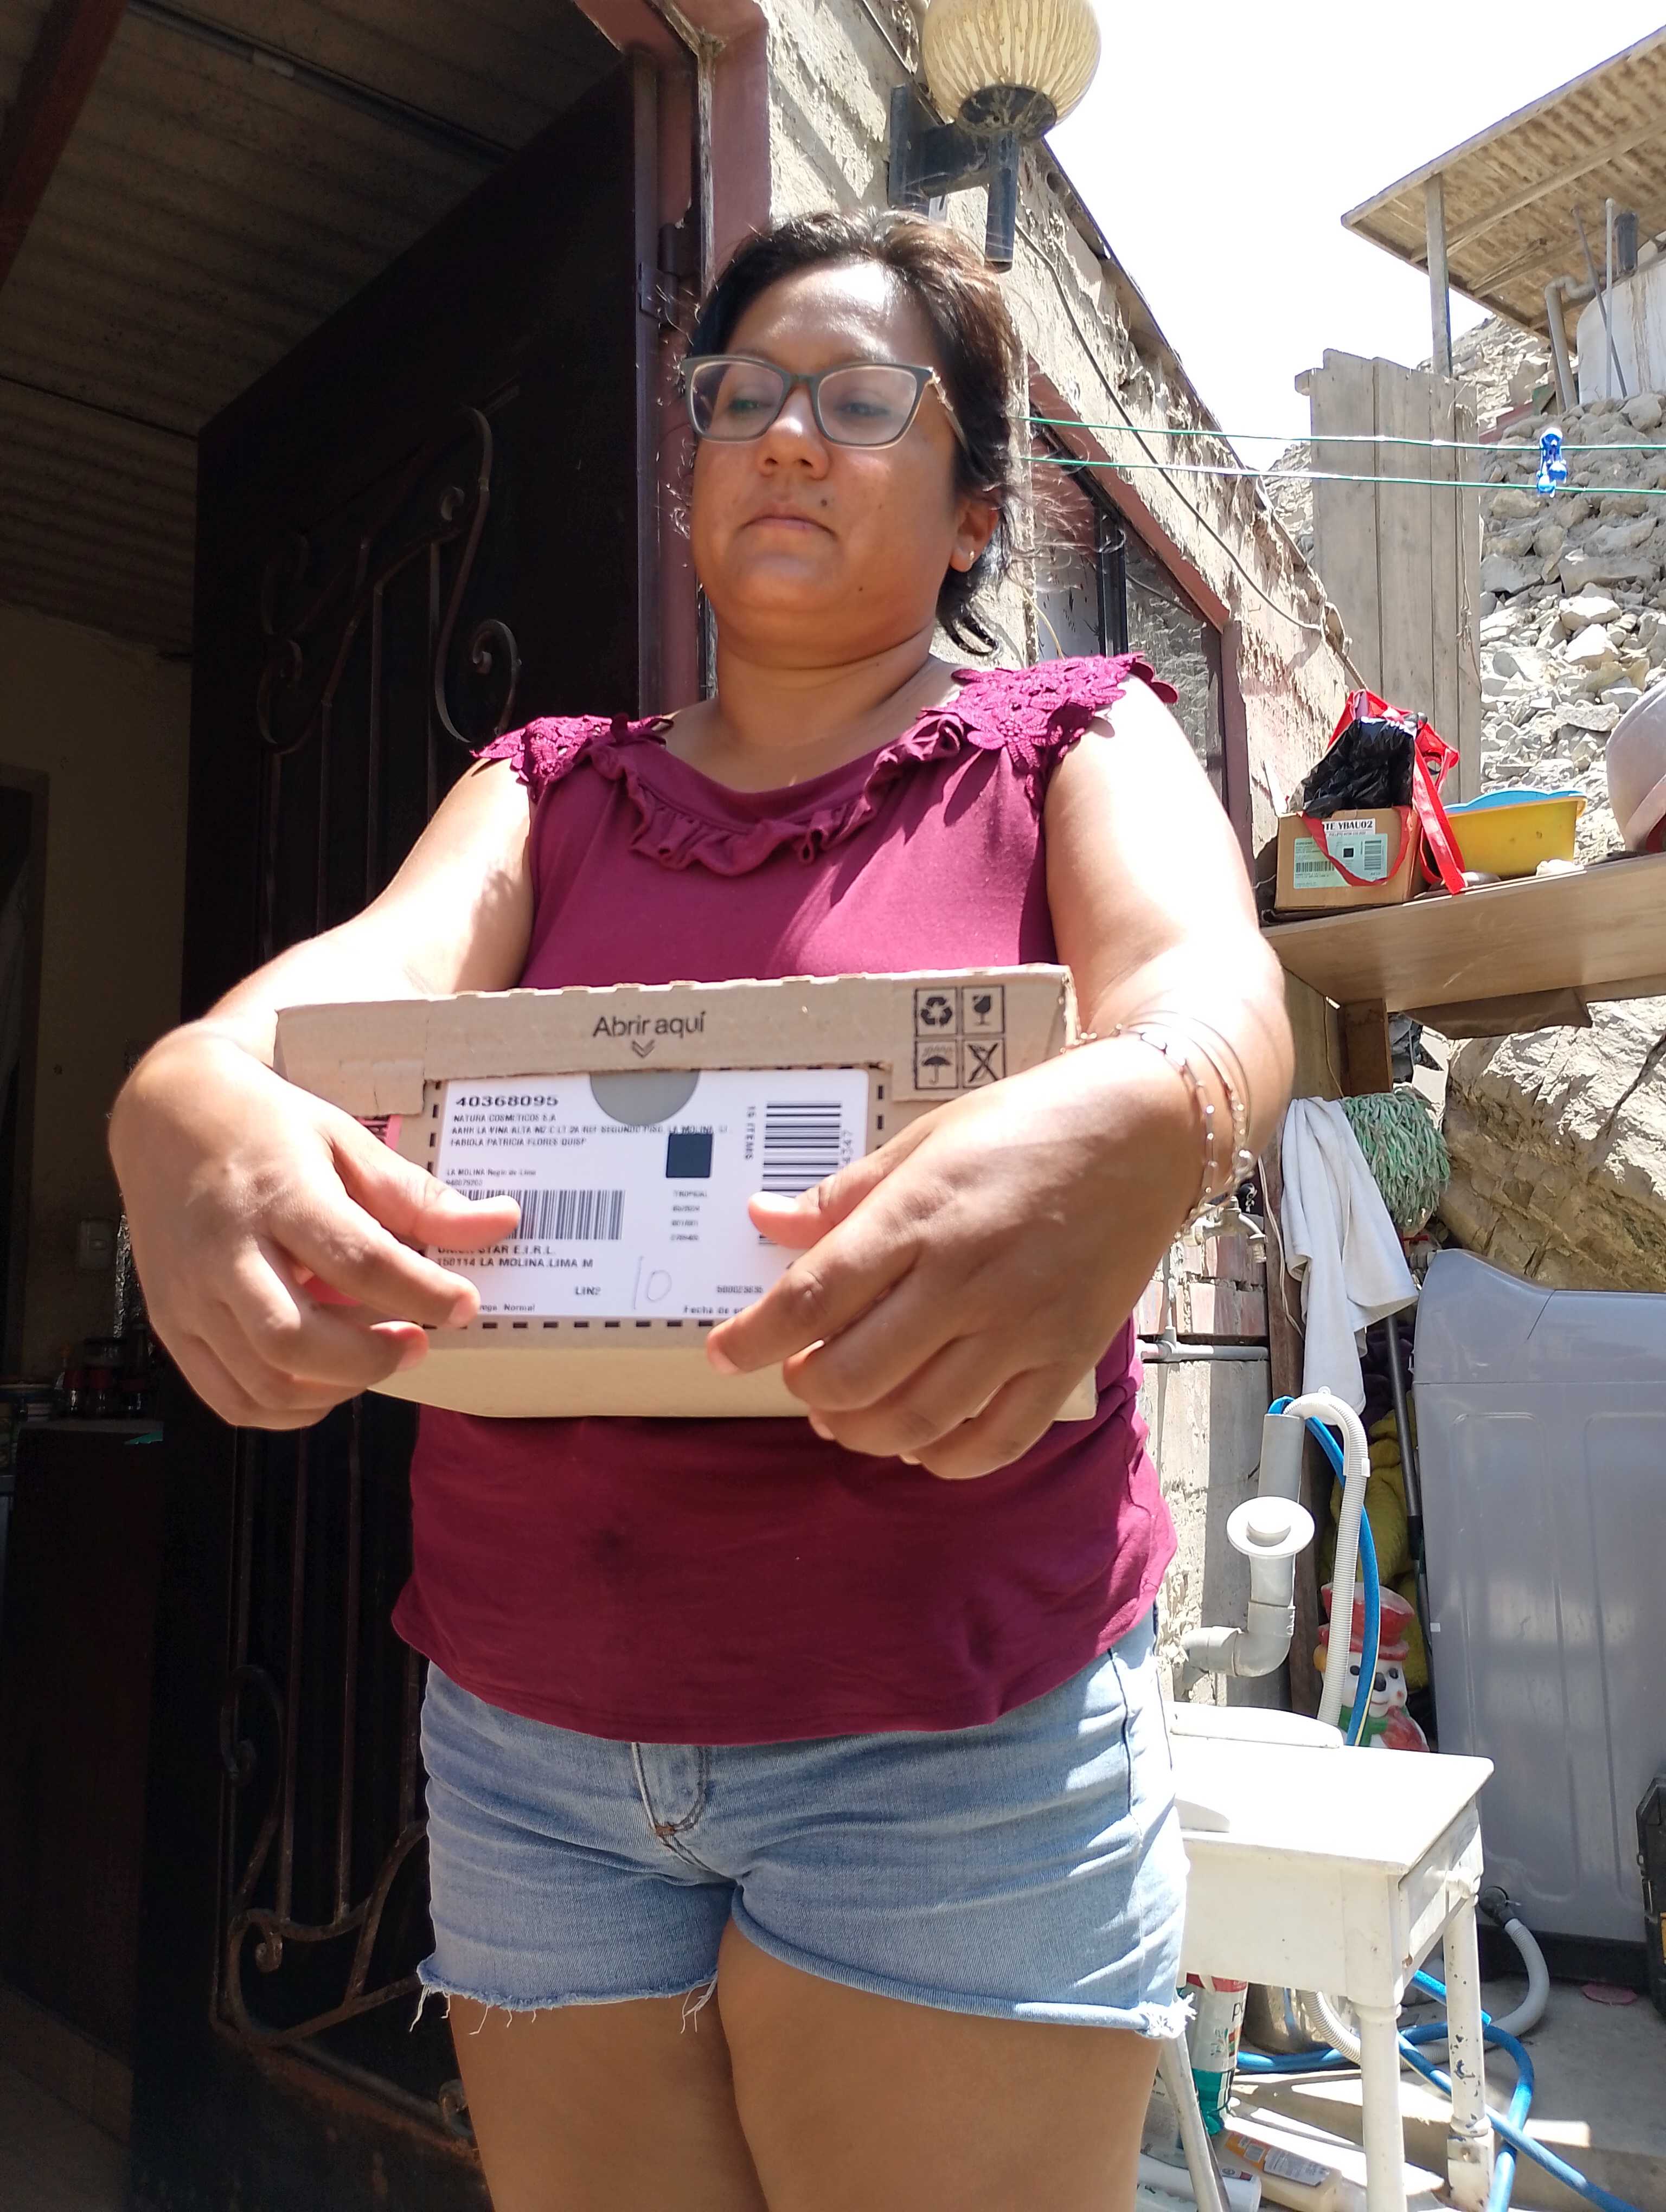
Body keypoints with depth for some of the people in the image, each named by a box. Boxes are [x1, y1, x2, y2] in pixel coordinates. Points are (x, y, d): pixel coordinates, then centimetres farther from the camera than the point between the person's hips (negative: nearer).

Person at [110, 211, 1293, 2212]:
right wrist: (189, 1091, -31)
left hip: (954, 1735, -2)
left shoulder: (1076, 743, 3)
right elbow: (376, 957, -8)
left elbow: (1216, 977, -17)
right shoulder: (550, 785, 11)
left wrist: (1133, 1120, -41)